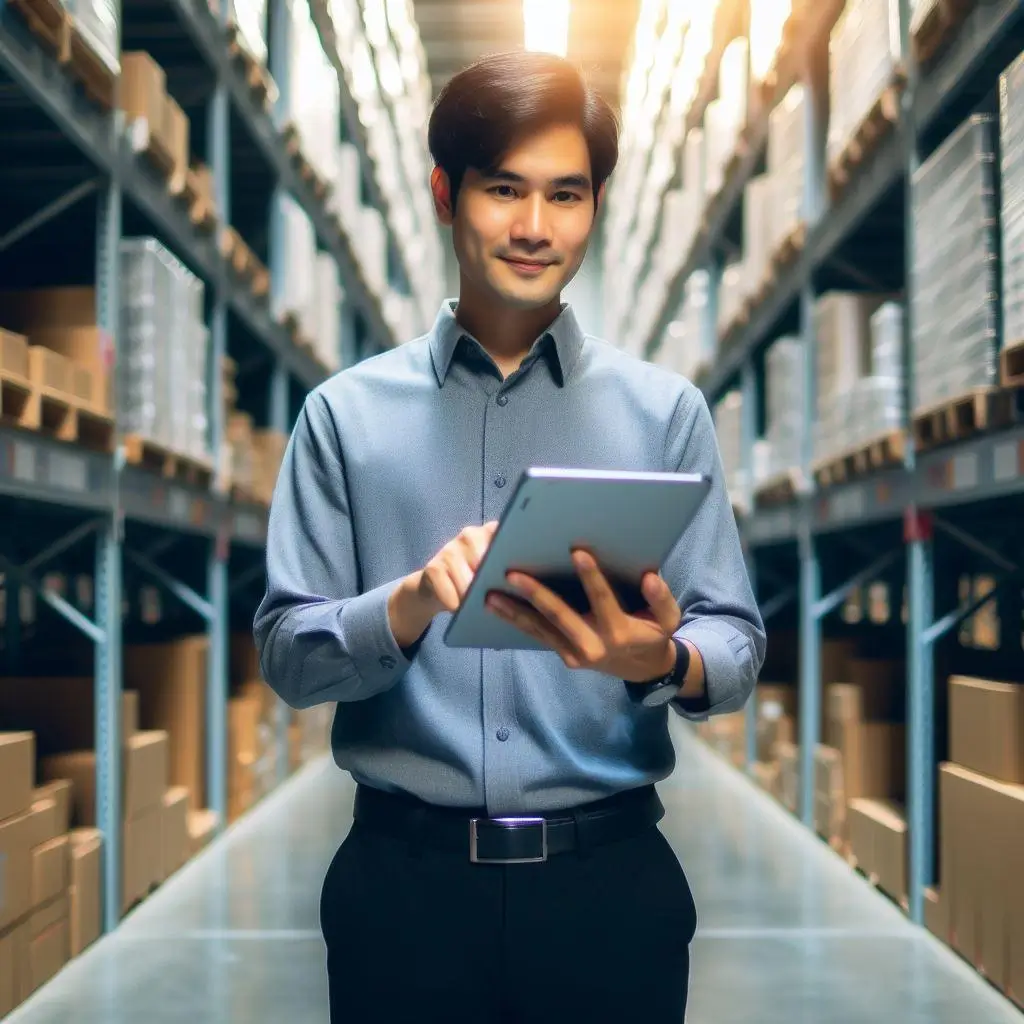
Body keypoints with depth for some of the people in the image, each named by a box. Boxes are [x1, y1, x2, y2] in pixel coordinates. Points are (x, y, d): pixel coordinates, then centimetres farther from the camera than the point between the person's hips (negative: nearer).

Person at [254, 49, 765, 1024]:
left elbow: (735, 642, -1)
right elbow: (286, 653, -1)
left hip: (612, 879, 1)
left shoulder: (664, 410, 2)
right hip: (405, 880, 0)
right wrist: (413, 602, -21)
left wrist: (662, 660, -24)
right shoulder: (347, 413, 3)